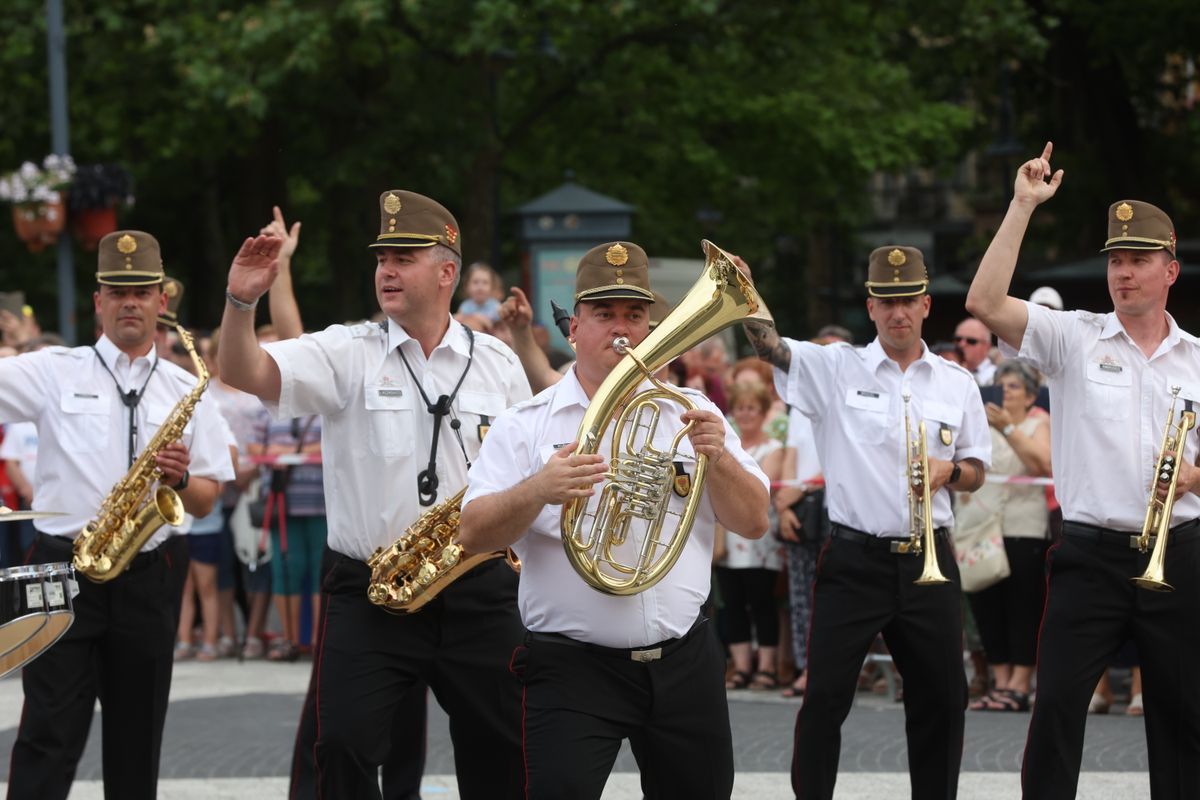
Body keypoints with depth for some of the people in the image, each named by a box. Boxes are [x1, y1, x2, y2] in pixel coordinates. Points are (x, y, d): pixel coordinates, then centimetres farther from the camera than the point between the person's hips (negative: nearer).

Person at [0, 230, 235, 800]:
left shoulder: (186, 390, 10)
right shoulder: (54, 373, 3)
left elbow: (206, 501, 10)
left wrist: (181, 479, -9)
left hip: (151, 577, 3)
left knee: (137, 738, 10)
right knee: (49, 736, -7)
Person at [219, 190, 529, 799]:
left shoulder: (498, 364, 7)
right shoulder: (348, 353, 0)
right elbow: (243, 374, -14)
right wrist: (241, 301, -30)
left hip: (479, 593, 2)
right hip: (369, 591, -2)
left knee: (501, 751, 7)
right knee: (344, 747, -8)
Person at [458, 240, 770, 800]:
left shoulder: (691, 414, 10)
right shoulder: (526, 426, 2)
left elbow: (753, 522, 6)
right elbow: (474, 534, -7)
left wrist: (718, 459, -12)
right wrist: (537, 490, -25)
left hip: (684, 663, 3)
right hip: (572, 666, -3)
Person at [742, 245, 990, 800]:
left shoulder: (957, 384, 8)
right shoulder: (835, 369, 0)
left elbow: (976, 472, 13)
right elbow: (770, 346, -15)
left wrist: (949, 471, -10)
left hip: (928, 561, 3)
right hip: (854, 560, -3)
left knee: (941, 699, 10)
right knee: (825, 697, -4)